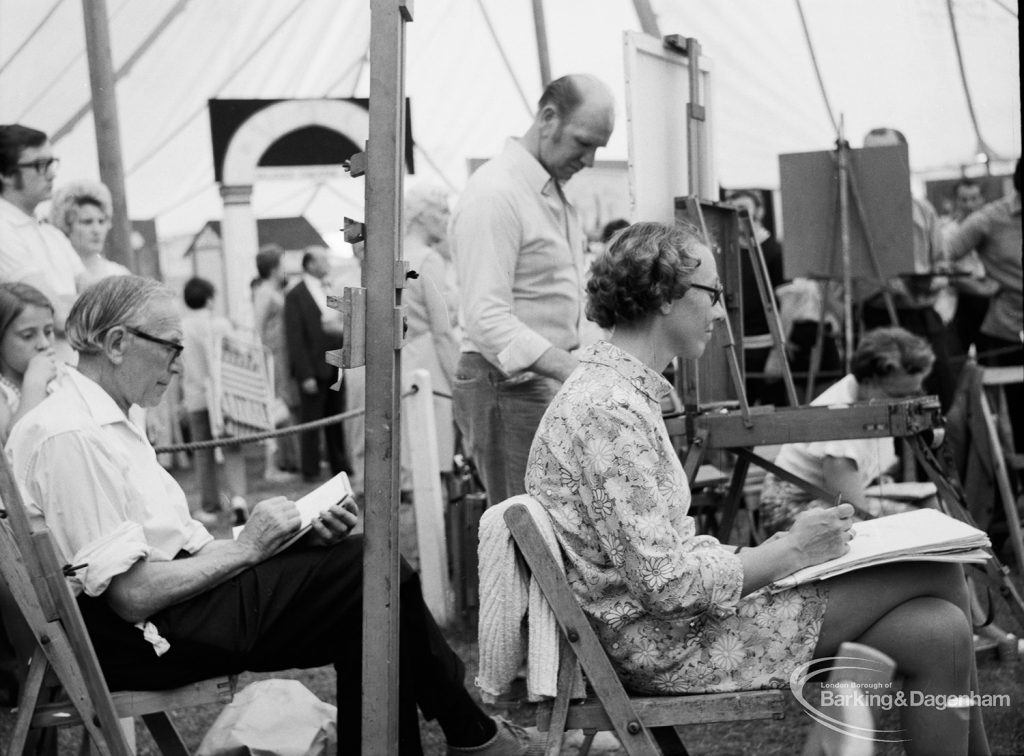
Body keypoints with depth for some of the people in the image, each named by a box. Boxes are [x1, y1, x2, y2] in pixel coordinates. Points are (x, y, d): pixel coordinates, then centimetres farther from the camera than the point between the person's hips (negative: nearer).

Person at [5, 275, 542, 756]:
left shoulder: (106, 420, 15)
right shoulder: (70, 437, -17)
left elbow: (184, 547, 11)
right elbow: (133, 594, -23)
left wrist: (303, 533, -1)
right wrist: (246, 547, -12)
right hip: (136, 640, -10)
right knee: (371, 570, -11)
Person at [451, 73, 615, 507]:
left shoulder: (554, 193, 17)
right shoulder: (494, 194, -15)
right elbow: (487, 319, -23)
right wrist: (573, 370, -30)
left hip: (552, 380, 10)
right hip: (508, 385, -9)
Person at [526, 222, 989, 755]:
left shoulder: (627, 390, 13)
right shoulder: (607, 411, -20)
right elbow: (665, 582, -24)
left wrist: (766, 549, 5)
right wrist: (790, 551, -15)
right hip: (665, 645, -10)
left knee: (937, 631, 1)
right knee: (937, 573, -8)